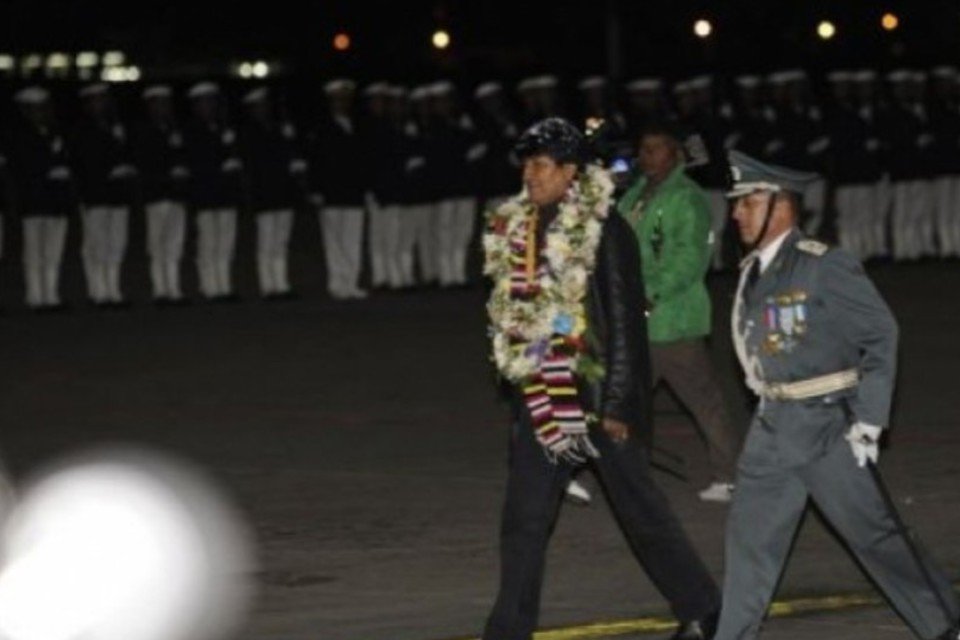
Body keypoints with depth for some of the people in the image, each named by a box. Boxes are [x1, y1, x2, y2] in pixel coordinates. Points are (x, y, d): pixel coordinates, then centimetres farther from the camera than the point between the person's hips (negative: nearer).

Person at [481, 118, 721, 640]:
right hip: (543, 398, 6)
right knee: (524, 517, 3)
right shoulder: (519, 230, 7)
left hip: (598, 395, -6)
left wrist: (618, 403, -15)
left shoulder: (604, 229, -13)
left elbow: (624, 319, -13)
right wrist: (518, 382, 14)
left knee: (640, 509, 6)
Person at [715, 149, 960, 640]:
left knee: (875, 534, 0)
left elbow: (881, 336, -13)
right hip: (772, 426, 7)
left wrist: (869, 422, -15)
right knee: (750, 531, 8)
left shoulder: (825, 267, -16)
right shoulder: (753, 270, 6)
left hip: (827, 427, -7)